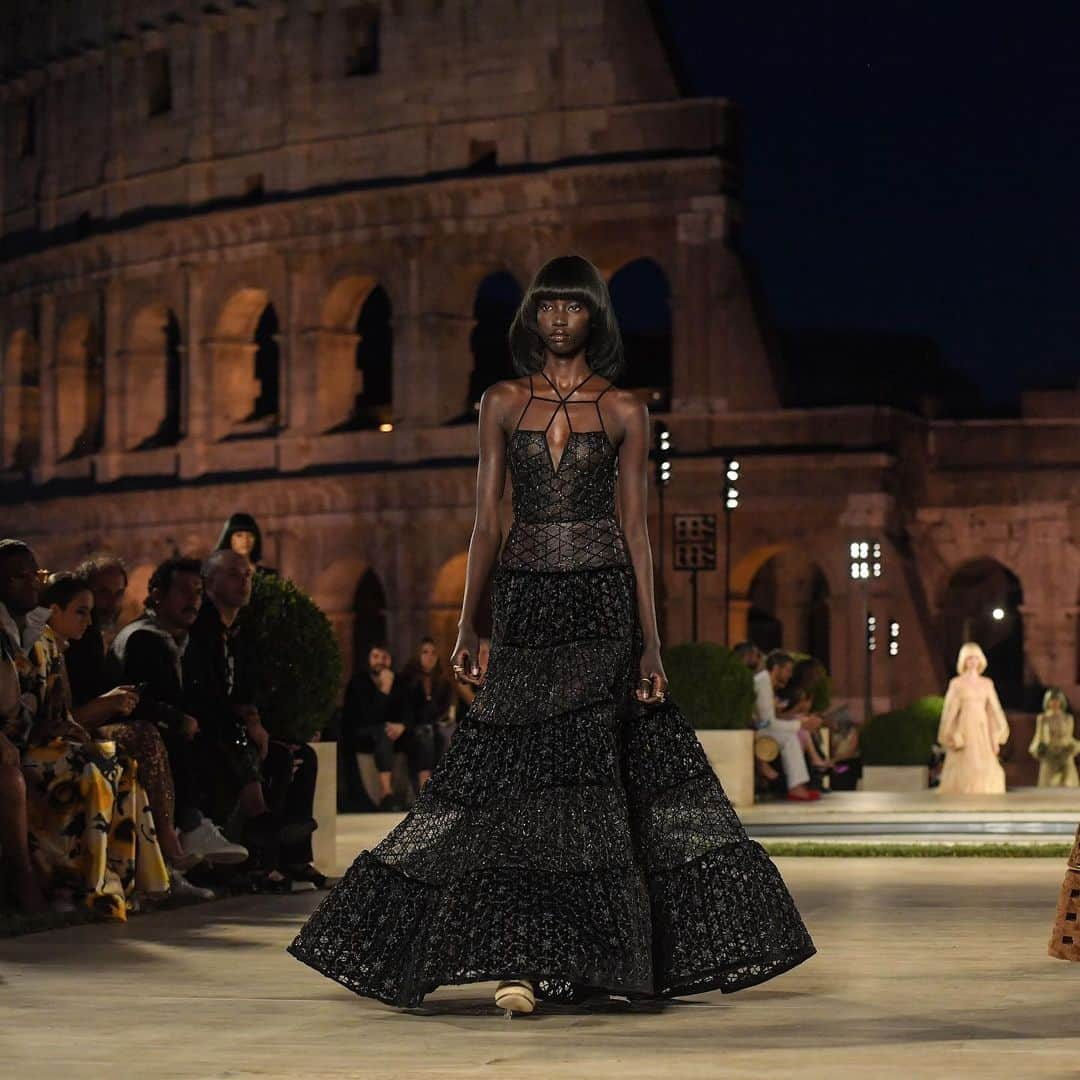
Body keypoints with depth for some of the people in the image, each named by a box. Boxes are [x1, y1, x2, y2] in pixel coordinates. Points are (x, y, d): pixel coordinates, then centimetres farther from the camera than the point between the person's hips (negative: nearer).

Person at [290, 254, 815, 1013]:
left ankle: (539, 957, 0)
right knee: (526, 774, -5)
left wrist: (651, 642, -1)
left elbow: (637, 530, 4)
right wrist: (469, 628, 2)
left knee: (582, 766, -7)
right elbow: (486, 522, 8)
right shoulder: (504, 404, 9)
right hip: (526, 597, 1)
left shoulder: (624, 411, 5)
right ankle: (526, 957, -4)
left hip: (601, 598, -1)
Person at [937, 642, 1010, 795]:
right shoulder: (957, 683, 0)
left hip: (983, 732, 4)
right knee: (966, 774, -9)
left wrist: (996, 739, 6)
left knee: (987, 774, -3)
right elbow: (950, 711, -3)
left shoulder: (987, 683, 11)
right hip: (965, 731, -4)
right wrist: (953, 738, -10)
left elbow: (994, 711, 11)